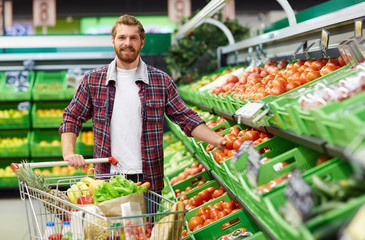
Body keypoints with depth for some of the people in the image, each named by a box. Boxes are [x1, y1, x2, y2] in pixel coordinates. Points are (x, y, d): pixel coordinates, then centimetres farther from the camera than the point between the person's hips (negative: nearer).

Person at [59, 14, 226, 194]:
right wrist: (69, 153, -8)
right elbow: (71, 119, 8)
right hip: (107, 178, 0)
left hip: (149, 179, 0)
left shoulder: (162, 81, 4)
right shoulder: (92, 80, 5)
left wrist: (217, 140, -7)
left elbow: (186, 119, 6)